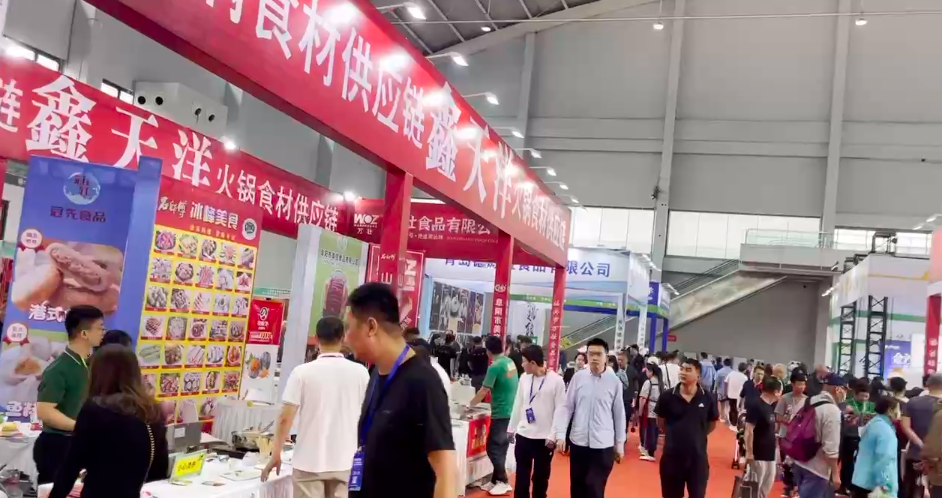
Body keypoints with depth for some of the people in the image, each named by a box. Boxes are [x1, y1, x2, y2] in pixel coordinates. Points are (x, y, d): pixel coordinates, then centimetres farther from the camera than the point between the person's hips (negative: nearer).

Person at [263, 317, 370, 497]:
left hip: (309, 462, -1)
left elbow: (285, 419, -9)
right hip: (345, 462, 2)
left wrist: (276, 455, 2)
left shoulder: (302, 372, -9)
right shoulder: (360, 372, -4)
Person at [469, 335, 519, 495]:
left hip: (501, 414, -8)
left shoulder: (495, 366, -17)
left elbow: (484, 391, -14)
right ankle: (496, 480, 21)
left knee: (494, 449, 1)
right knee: (500, 448, 14)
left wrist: (470, 404, 1)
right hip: (511, 412, 8)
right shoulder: (511, 362, 7)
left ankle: (504, 482, 7)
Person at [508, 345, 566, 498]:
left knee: (540, 477, 9)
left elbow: (560, 410, -10)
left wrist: (553, 436, -12)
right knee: (521, 476, 9)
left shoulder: (556, 380, -12)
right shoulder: (524, 377, 2)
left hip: (544, 438, -4)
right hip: (523, 434, 4)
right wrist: (512, 427, 16)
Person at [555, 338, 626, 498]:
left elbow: (619, 413, 3)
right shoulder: (578, 377, -1)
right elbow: (567, 407, 4)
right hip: (578, 442, 2)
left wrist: (620, 443, 7)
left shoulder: (614, 381, -4)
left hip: (603, 444, -2)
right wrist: (560, 434, -3)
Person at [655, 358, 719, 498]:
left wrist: (697, 436, 6)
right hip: (672, 456, 0)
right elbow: (660, 422, 7)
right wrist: (674, 435, 6)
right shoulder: (667, 396, -8)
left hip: (698, 457, 0)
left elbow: (712, 424, 10)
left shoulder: (708, 398, -7)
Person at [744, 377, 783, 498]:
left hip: (770, 455, 9)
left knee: (766, 486, 17)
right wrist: (749, 452, -22)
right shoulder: (756, 406, -18)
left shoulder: (770, 406, 10)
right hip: (758, 456, -9)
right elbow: (749, 430, -21)